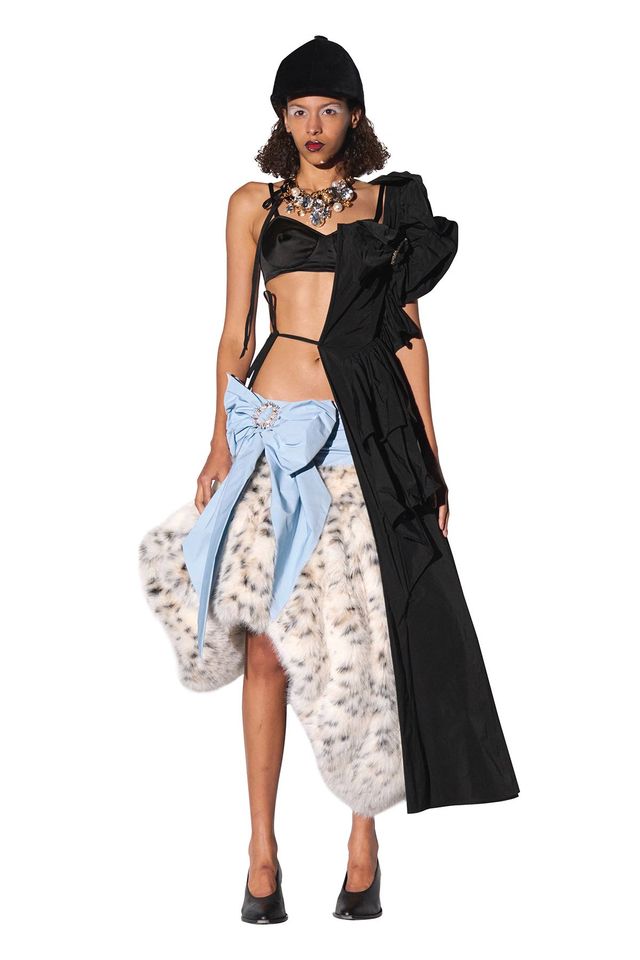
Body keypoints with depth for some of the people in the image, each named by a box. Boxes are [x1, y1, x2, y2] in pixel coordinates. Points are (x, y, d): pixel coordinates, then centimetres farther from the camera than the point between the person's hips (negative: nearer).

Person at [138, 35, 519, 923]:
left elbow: (408, 333, 9)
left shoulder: (392, 203, 10)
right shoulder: (254, 204, 11)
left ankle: (364, 848, 11)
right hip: (276, 430, 0)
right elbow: (235, 333, 10)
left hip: (370, 437, 0)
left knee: (364, 640, 0)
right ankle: (263, 853, 7)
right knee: (268, 645, -1)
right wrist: (221, 443, 0)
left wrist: (429, 454, 4)